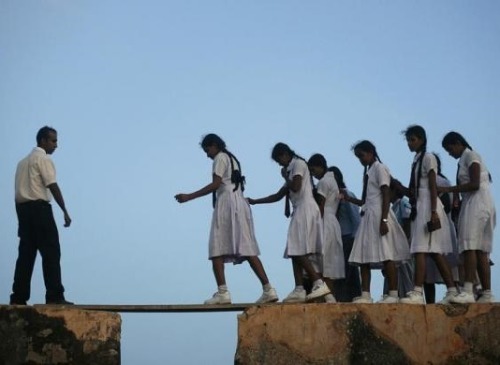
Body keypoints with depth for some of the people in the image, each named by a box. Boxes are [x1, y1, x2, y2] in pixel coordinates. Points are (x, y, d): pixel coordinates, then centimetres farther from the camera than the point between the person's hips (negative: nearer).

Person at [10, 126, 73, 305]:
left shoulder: (23, 161, 22)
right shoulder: (43, 159, -4)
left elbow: (20, 189, 19)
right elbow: (52, 186, -14)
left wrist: (22, 218, 18)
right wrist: (65, 211, -16)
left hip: (22, 208, 8)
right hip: (39, 208, -8)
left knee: (26, 253, 7)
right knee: (51, 252, -8)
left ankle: (19, 297, 3)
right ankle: (55, 296, -14)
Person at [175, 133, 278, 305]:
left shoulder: (220, 158, 1)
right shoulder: (232, 159, 27)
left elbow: (215, 184, -12)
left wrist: (189, 197, -13)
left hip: (227, 203, -9)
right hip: (240, 204, 9)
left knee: (217, 250, -10)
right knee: (247, 250, 3)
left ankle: (222, 292, -20)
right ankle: (268, 290, -4)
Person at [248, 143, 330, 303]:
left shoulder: (298, 164, -1)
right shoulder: (291, 170, 25)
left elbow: (295, 187, -17)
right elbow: (278, 195, 27)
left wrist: (285, 176, 3)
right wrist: (254, 201, 24)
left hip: (305, 209, -10)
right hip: (299, 211, 10)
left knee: (299, 250, -16)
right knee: (295, 252, 3)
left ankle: (319, 283, -21)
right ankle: (299, 289, -2)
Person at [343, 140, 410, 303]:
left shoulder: (379, 168, -4)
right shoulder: (367, 172, 19)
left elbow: (386, 196, -12)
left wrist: (384, 220, -20)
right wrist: (349, 199, 8)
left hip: (379, 215, -9)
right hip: (368, 217, 9)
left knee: (386, 256, -8)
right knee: (364, 257, 3)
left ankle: (393, 294, -6)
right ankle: (365, 295, 3)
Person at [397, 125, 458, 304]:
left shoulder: (428, 158, -4)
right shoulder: (416, 160, 20)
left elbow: (433, 187, -12)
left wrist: (433, 212, -19)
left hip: (428, 206, -9)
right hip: (418, 207, 9)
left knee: (420, 250, -16)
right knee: (435, 252, 6)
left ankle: (417, 293, -22)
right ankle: (452, 290, 6)